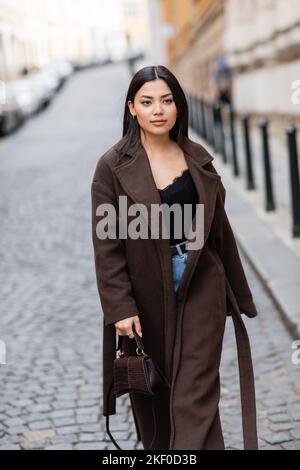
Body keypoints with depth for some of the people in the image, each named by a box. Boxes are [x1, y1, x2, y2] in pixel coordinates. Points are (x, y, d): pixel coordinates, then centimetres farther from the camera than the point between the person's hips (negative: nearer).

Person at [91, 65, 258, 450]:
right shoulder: (113, 166, -6)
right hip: (147, 295, -1)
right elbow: (106, 245, -9)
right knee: (153, 395, 15)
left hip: (201, 287, 1)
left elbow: (220, 229, 10)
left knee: (196, 394, -3)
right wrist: (120, 308, -15)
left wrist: (237, 293, 13)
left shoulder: (198, 158, 4)